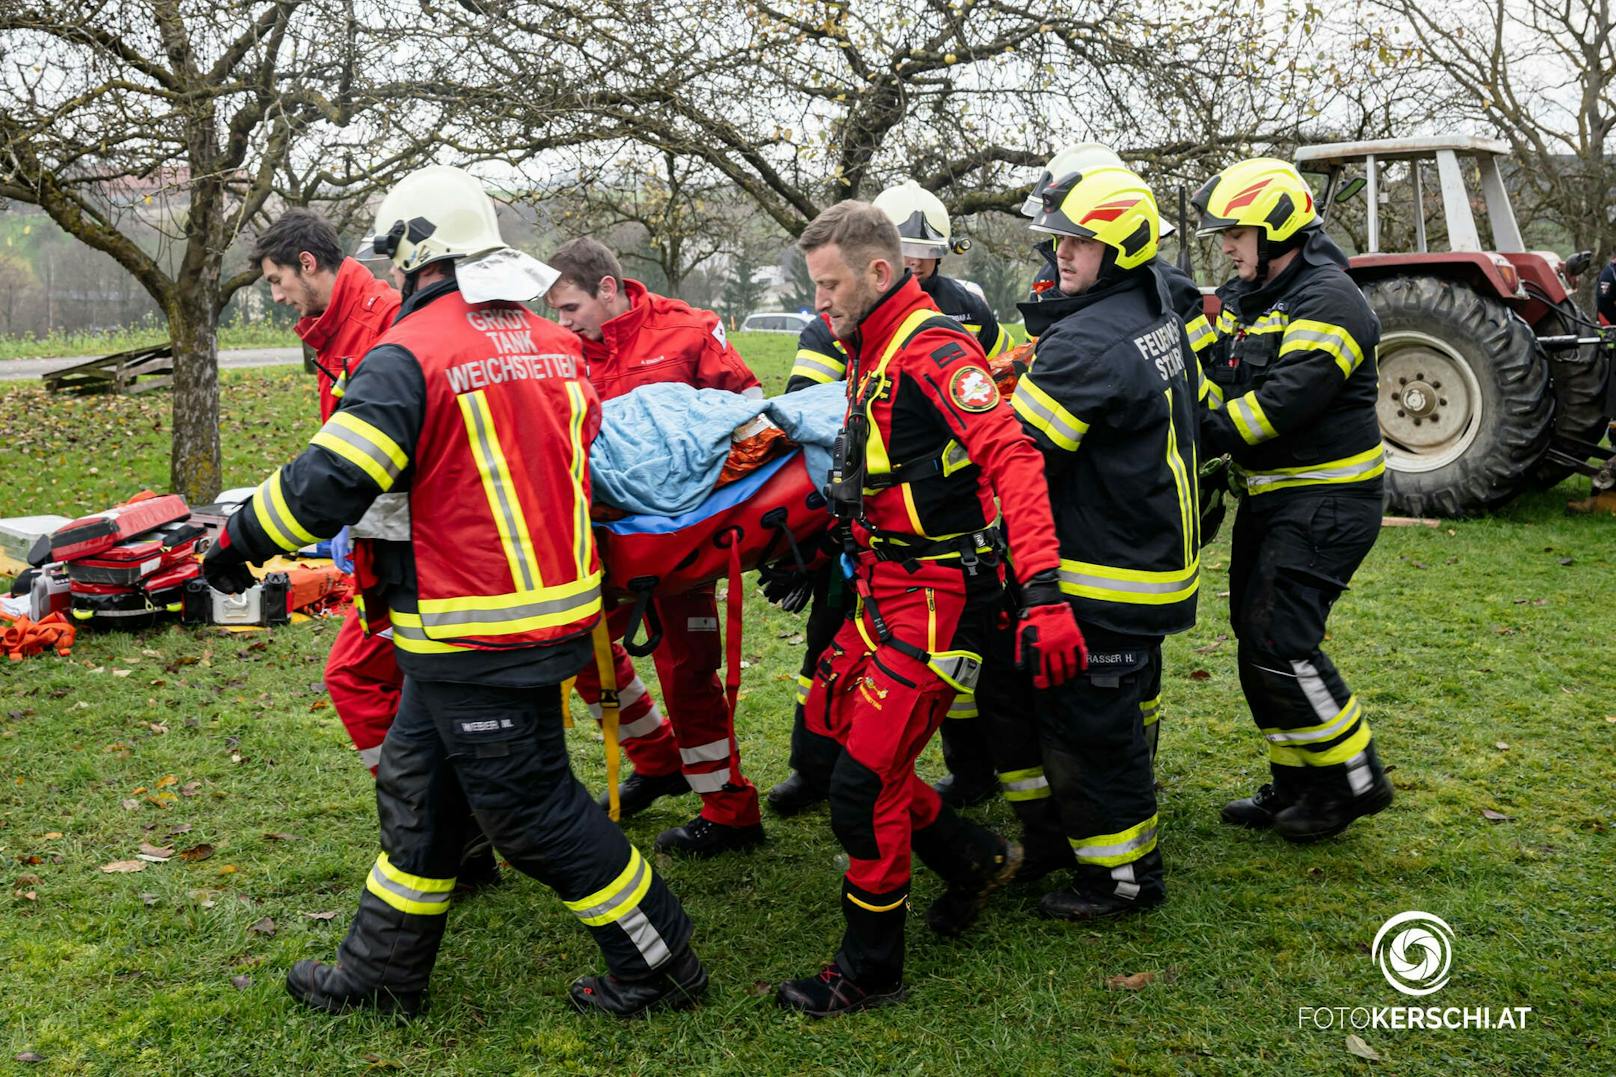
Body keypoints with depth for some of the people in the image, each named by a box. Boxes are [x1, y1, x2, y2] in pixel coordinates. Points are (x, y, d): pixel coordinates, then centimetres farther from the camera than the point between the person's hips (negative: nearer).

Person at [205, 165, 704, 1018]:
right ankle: (382, 970, 32)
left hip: (478, 640, -9)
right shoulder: (555, 346, 8)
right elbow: (585, 455, 19)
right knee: (417, 787, 20)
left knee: (532, 810, 4)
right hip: (556, 602, 9)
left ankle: (658, 965, 16)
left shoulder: (409, 355, -16)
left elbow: (327, 483, -19)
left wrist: (237, 546, -3)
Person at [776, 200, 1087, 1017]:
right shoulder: (872, 353, 14)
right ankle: (973, 859, 31)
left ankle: (869, 972, 12)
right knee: (835, 726, 14)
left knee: (864, 783, -6)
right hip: (887, 587, 10)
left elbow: (1011, 459, -27)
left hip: (937, 598, -10)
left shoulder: (932, 349, -17)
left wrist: (1042, 590, -36)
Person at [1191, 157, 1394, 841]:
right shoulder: (1241, 297, 12)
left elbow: (1284, 401, -26)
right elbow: (1210, 376, 8)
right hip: (1268, 495, 9)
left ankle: (1354, 781, 4)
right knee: (1257, 638, 11)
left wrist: (1200, 435, -26)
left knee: (1278, 641, -14)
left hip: (1325, 500, -9)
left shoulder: (1330, 301, -17)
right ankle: (1295, 785, 25)